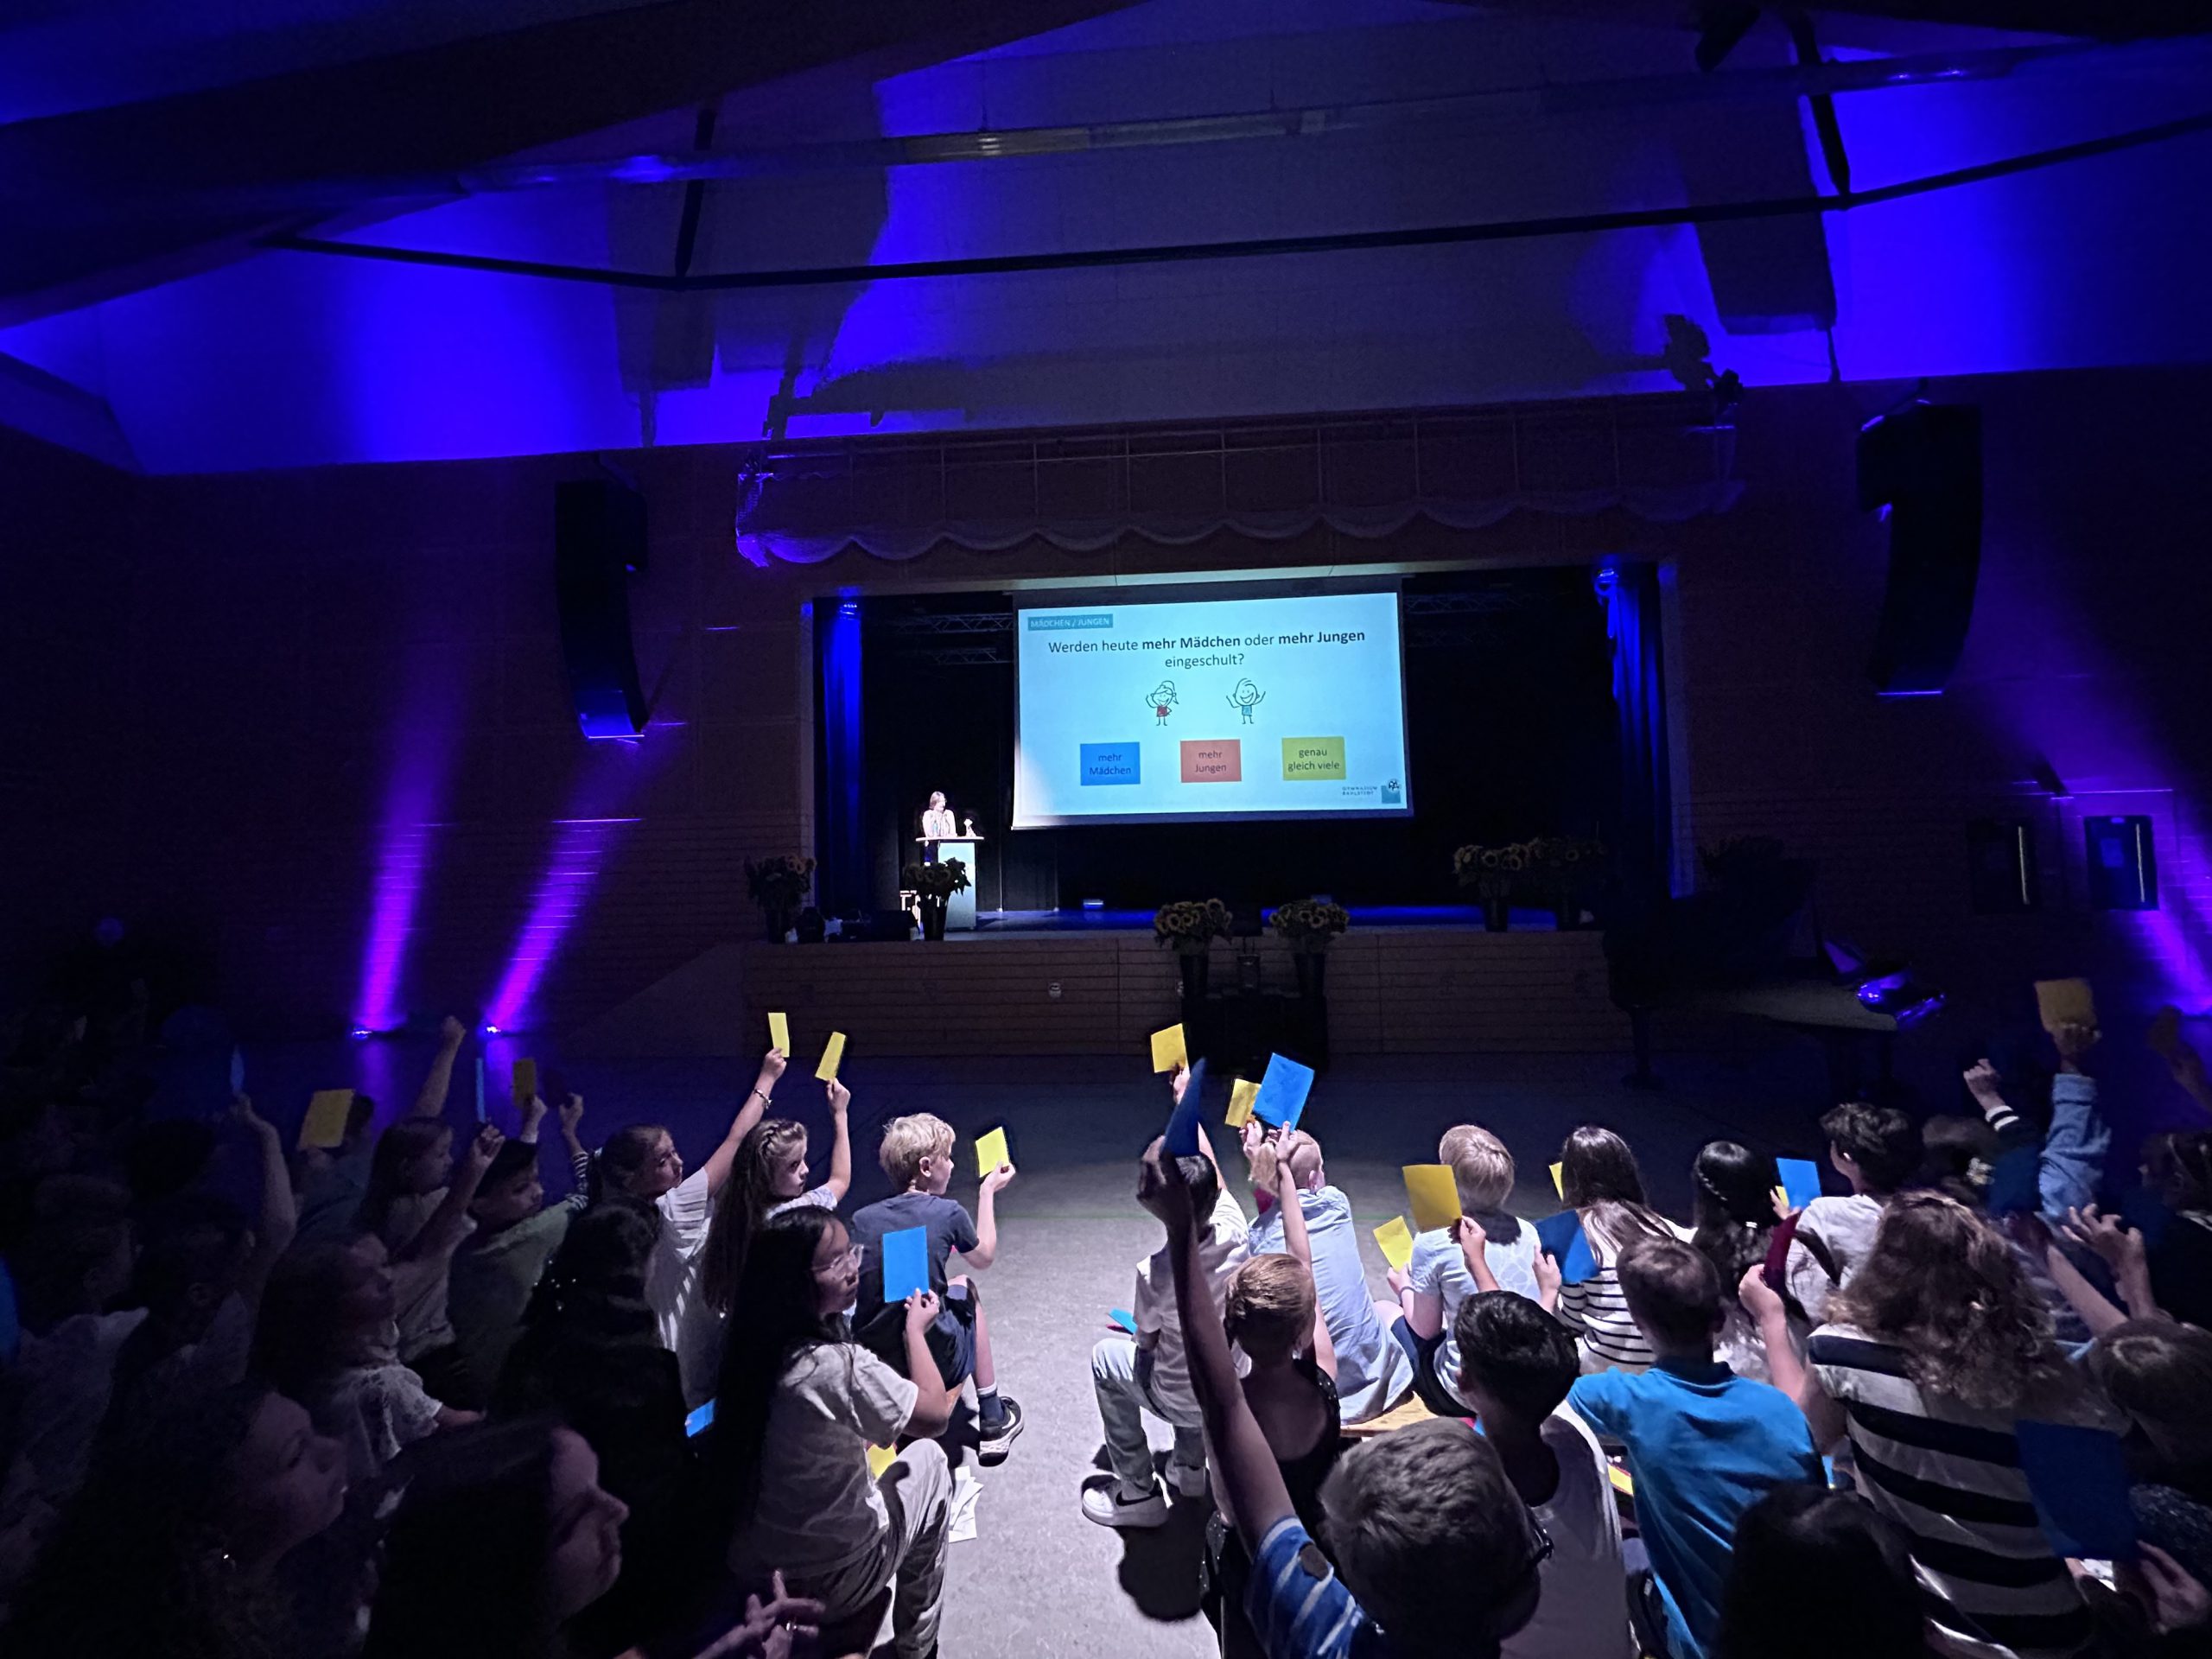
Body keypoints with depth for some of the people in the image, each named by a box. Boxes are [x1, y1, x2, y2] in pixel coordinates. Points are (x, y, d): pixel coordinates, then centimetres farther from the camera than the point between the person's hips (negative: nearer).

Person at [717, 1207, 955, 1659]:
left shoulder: (753, 1346, -9)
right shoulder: (839, 1366, -31)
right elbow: (935, 1415, -16)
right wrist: (916, 1330, -7)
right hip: (829, 1583, -6)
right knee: (928, 1457, 14)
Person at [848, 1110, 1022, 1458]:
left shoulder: (862, 1218, -5)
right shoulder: (948, 1214, -11)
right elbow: (984, 1257, 9)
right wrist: (988, 1191, 17)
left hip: (870, 1363, 3)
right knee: (964, 1289, 26)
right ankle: (992, 1420, 31)